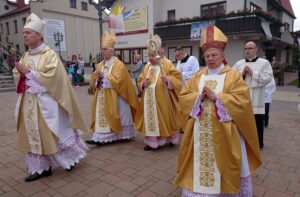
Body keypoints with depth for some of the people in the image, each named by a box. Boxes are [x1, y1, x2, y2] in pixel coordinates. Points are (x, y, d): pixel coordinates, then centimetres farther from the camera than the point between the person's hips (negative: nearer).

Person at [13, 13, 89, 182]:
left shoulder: (50, 54, -9)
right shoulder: (26, 56, 13)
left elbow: (52, 76, -19)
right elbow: (17, 74, 17)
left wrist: (30, 73, -15)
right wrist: (21, 74, -6)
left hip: (45, 102, -7)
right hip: (29, 103, 7)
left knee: (53, 134, 3)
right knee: (34, 135, 10)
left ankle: (72, 157, 26)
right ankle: (41, 168, 22)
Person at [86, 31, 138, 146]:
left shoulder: (118, 64, -9)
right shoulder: (100, 65, 11)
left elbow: (117, 80, -18)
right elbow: (94, 79, 10)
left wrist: (104, 76, -21)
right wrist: (97, 77, -12)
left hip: (114, 97, -6)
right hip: (102, 96, 6)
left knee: (114, 116, 3)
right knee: (102, 115, 4)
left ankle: (122, 135, 19)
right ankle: (100, 138, 7)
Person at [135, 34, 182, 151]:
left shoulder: (166, 64, -3)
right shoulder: (147, 67, 11)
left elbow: (176, 76, -7)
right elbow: (139, 81, 14)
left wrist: (168, 79, -27)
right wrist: (143, 83, -9)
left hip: (162, 99, -4)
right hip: (149, 99, 5)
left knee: (164, 119, 3)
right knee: (150, 119, 5)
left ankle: (170, 139, 23)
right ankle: (151, 142, 15)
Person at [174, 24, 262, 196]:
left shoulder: (234, 76, -3)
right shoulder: (197, 76, 8)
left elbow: (242, 100, -14)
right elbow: (184, 97, 4)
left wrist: (216, 97, -19)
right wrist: (199, 96, -15)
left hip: (223, 131, -3)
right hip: (200, 130, 4)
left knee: (222, 163, 7)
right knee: (200, 161, 11)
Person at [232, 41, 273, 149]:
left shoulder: (264, 63, 2)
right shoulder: (238, 63, 10)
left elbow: (268, 78, -11)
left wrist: (253, 73, -13)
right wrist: (242, 73, -12)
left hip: (256, 100, -2)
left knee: (257, 123, 6)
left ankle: (258, 144, 23)